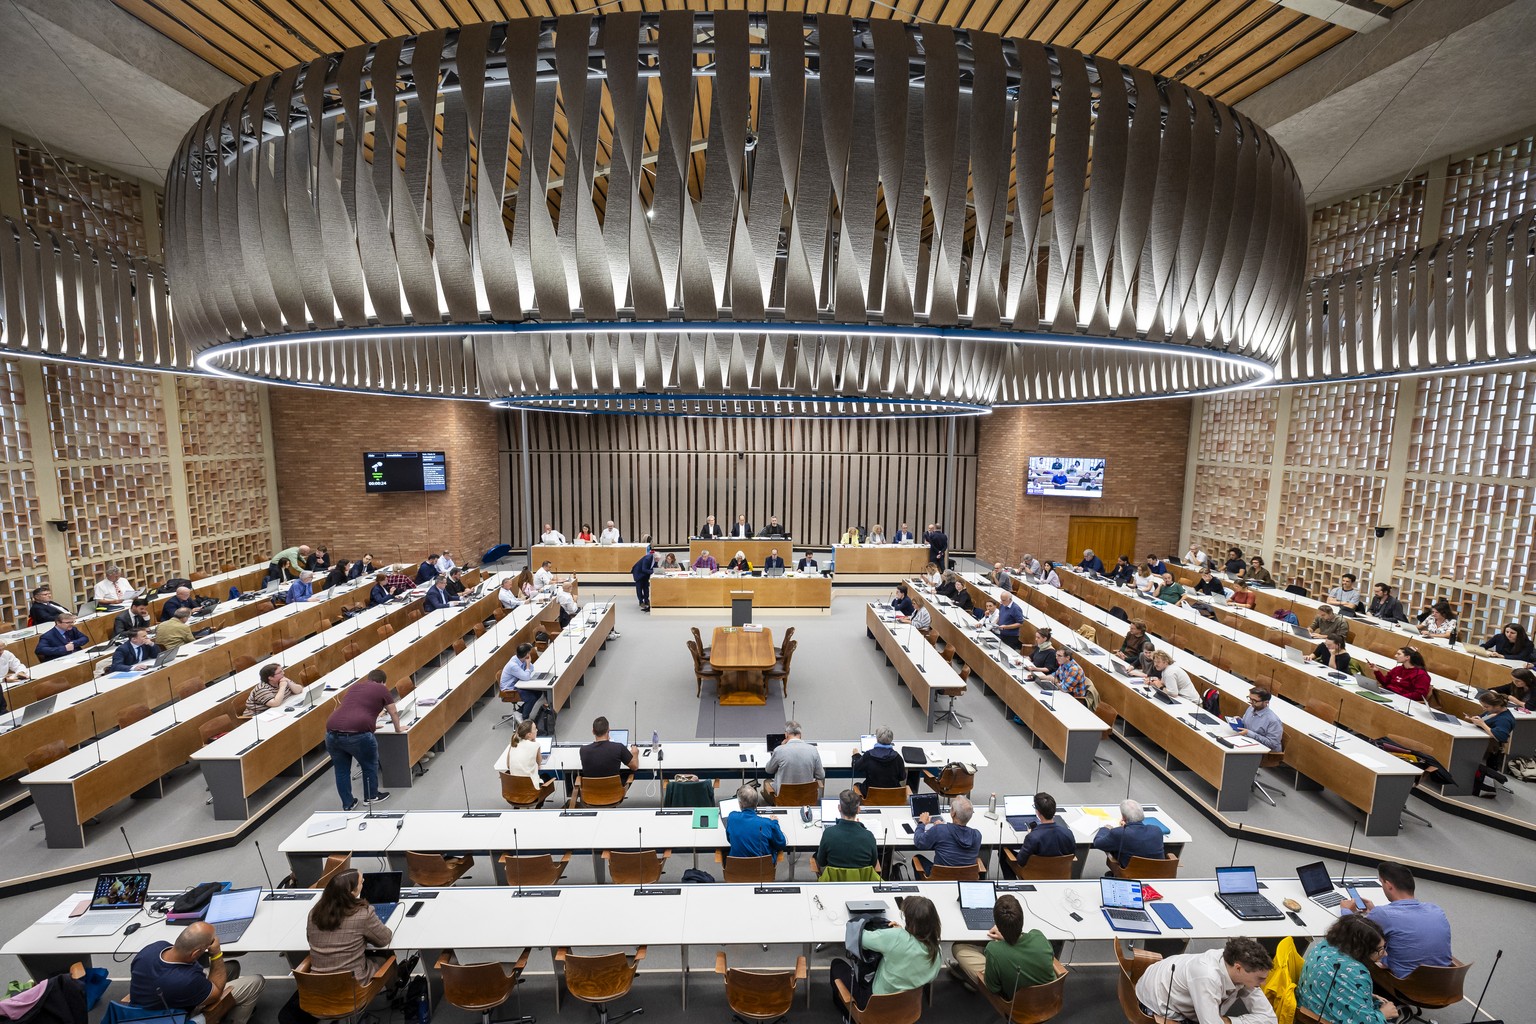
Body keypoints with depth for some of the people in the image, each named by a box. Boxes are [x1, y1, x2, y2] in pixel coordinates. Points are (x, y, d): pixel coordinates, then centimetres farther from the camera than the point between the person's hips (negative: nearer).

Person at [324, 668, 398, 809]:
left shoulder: (354, 686, 28)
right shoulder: (382, 689, 11)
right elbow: (394, 713, 19)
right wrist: (398, 729, 37)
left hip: (332, 732, 6)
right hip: (357, 734, -6)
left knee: (341, 770, 21)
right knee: (370, 764, 17)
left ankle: (347, 804, 31)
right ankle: (371, 796, 31)